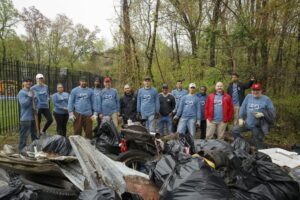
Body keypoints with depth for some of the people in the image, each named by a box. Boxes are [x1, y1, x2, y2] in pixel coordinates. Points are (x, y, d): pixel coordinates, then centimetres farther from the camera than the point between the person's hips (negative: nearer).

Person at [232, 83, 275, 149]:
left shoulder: (266, 99, -5)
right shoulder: (248, 97, 5)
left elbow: (272, 113, -5)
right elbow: (243, 108, 10)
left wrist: (263, 114, -21)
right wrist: (240, 118, 2)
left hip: (258, 126, -4)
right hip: (247, 123, 4)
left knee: (258, 143, 2)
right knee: (234, 130, 1)